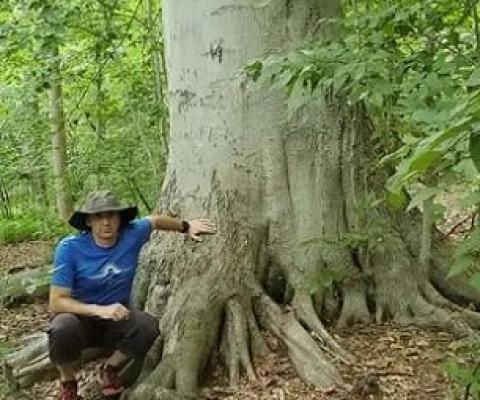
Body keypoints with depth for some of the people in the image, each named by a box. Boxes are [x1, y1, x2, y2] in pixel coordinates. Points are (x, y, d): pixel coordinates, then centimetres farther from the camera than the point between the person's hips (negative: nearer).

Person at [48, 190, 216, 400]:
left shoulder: (132, 234, -11)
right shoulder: (69, 248, -20)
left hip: (116, 320, 3)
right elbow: (56, 302, -22)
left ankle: (109, 370, 4)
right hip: (80, 317, -3)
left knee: (149, 327, -28)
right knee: (63, 329, -37)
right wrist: (100, 309, -34)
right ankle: (67, 381, -3)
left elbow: (156, 220, 13)